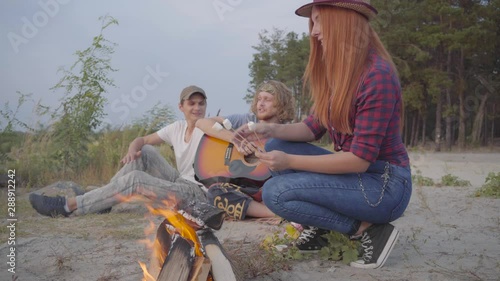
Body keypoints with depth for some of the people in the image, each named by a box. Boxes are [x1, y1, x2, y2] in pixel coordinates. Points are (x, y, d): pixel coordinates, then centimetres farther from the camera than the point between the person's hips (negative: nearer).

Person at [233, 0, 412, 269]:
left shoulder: (377, 74, -23)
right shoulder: (336, 70, 5)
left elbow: (360, 159, -25)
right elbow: (314, 126, 10)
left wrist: (290, 161, -23)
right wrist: (271, 129, -7)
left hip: (384, 185, -9)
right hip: (356, 173, 9)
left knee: (275, 192, -20)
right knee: (276, 146, 2)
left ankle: (368, 230, -10)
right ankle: (318, 226, 6)